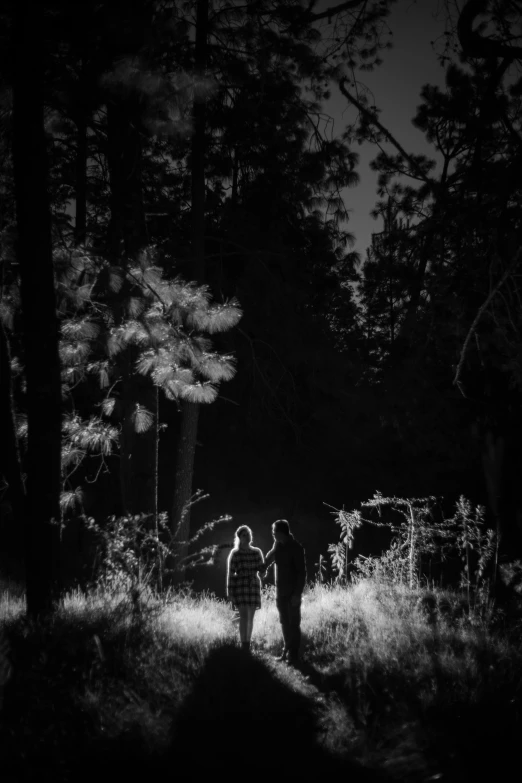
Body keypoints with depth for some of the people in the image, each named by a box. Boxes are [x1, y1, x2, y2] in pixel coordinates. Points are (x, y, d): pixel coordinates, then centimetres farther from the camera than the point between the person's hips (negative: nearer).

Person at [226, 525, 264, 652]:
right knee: (244, 616, -10)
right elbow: (230, 574, -3)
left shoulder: (257, 552, 8)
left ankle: (248, 644, 15)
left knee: (251, 617, 6)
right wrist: (229, 592, -7)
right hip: (240, 585, -4)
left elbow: (261, 568, 8)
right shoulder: (235, 554, -2)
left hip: (254, 585, 4)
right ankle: (243, 646, -10)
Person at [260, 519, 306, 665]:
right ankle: (286, 651, 18)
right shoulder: (277, 546, 5)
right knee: (285, 623, 11)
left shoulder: (296, 548, -14)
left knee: (293, 623, -1)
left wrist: (297, 594, -19)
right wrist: (263, 569, 37)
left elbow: (302, 572, -16)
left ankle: (293, 655, 3)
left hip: (293, 593, -6)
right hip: (280, 592, 6)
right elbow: (270, 558, 27)